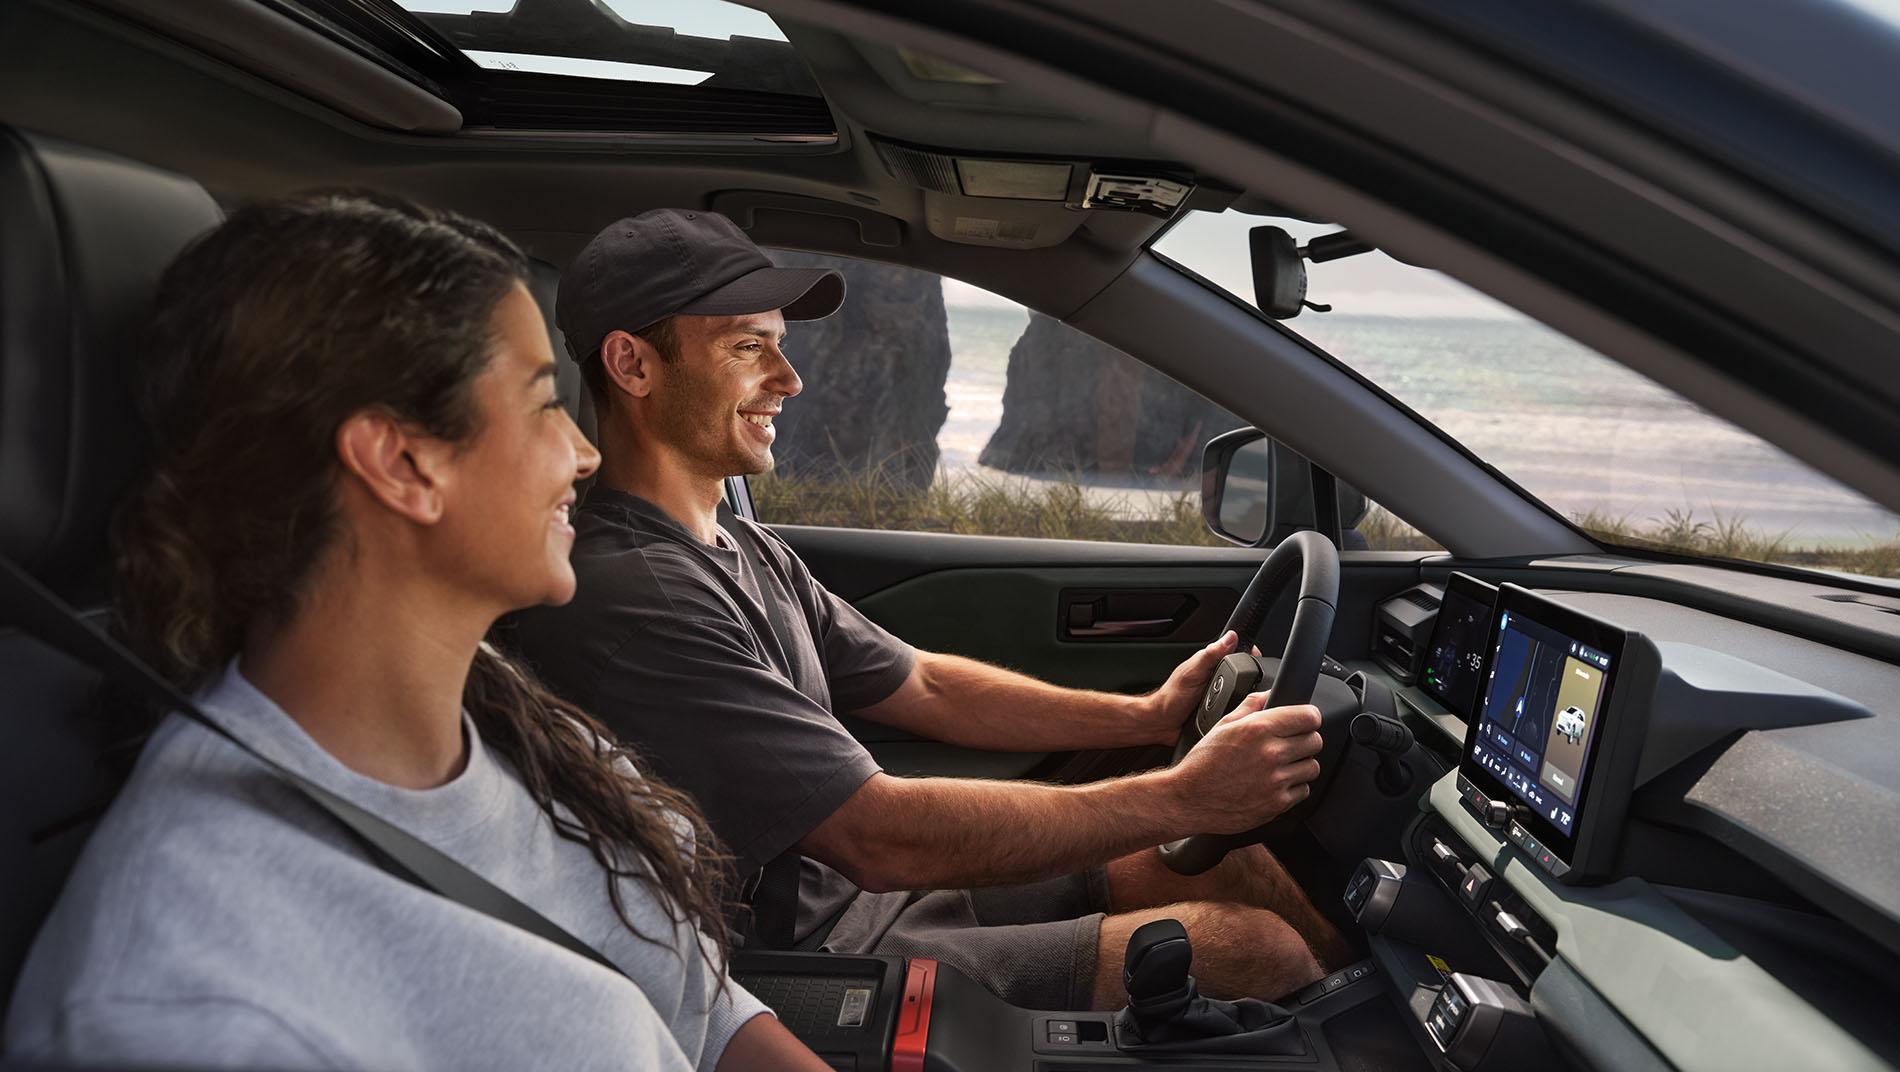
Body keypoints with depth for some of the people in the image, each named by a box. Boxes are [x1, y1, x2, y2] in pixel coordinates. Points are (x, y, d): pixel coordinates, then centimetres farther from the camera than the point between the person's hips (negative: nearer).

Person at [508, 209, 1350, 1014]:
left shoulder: (744, 552, 9)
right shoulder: (630, 597, -25)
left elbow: (927, 688, 13)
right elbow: (884, 839, -27)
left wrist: (1151, 716, 3)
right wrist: (1185, 797, -22)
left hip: (860, 891, 9)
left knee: (1238, 866, 5)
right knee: (1255, 947, -12)